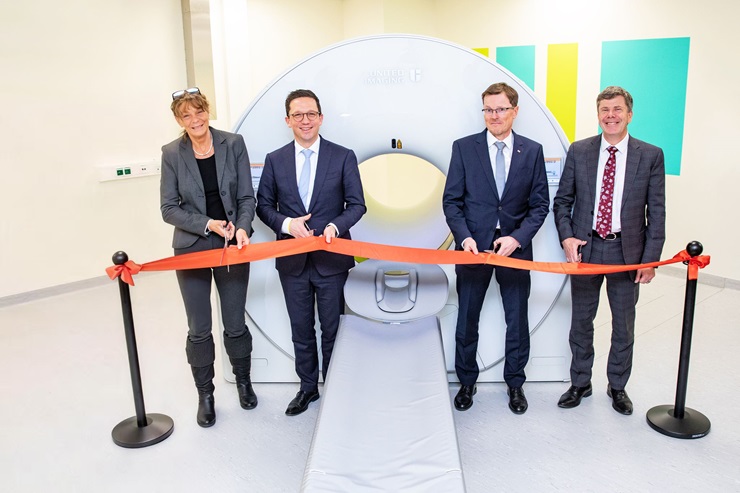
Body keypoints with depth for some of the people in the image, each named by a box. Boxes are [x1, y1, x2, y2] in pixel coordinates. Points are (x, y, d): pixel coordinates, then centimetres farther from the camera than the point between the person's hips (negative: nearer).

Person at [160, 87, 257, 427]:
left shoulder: (233, 144, -4)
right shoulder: (172, 154, -5)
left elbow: (246, 197, -2)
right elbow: (169, 209, -5)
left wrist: (242, 228, -19)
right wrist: (208, 225, -16)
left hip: (232, 246, 0)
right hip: (192, 249, 0)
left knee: (235, 324, 11)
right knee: (199, 329, 8)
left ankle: (243, 381, 36)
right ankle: (205, 394, 28)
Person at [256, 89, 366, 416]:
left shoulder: (343, 157, -1)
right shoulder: (275, 160, 4)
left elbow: (356, 204, -2)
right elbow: (263, 205, 6)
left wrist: (335, 225, -20)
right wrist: (286, 223, -13)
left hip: (331, 259, -2)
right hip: (292, 260, 2)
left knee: (332, 329, 10)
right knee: (301, 330, 14)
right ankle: (308, 387, 31)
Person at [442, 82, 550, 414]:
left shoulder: (532, 151, 3)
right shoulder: (464, 148, 0)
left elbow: (539, 204, 2)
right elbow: (451, 200, -1)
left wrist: (517, 238, -12)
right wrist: (465, 237, -15)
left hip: (515, 247, 1)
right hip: (473, 246, 0)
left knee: (517, 321, 10)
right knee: (467, 320, 9)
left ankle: (515, 383, 30)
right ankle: (466, 382, 28)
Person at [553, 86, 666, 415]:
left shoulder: (650, 156, -2)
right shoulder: (579, 151, 1)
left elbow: (656, 212, -1)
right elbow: (562, 200, 6)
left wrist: (650, 259, -6)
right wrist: (566, 237, -9)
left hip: (627, 251, -1)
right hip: (585, 248, 1)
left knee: (624, 326, 12)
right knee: (581, 322, 12)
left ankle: (617, 387, 31)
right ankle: (580, 383, 30)